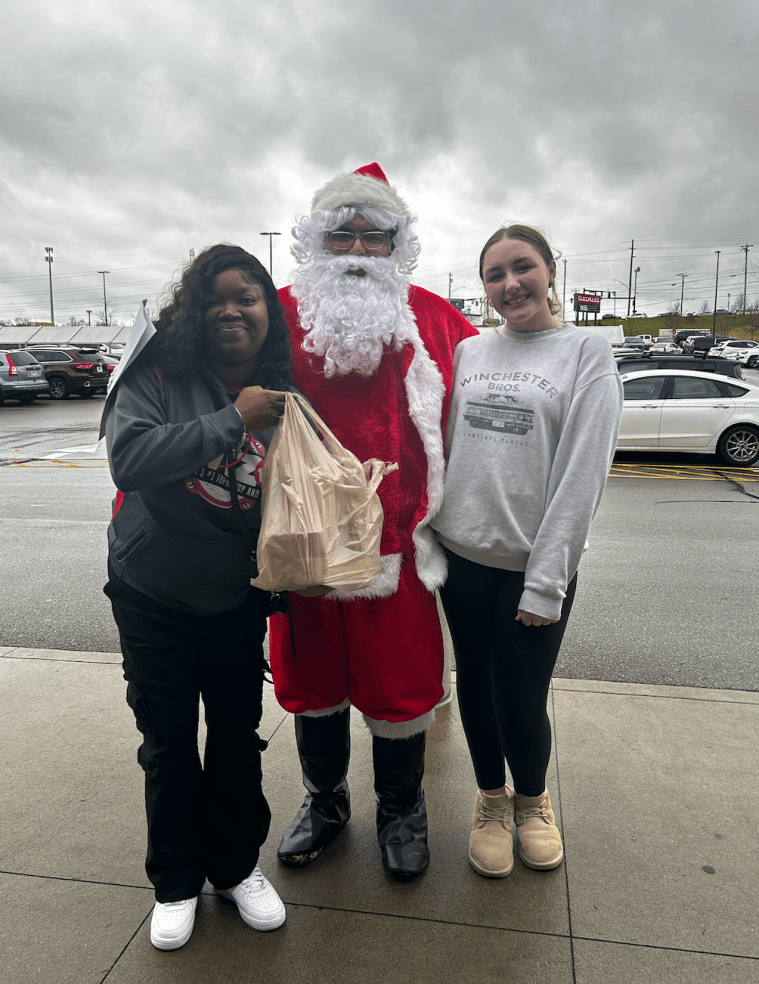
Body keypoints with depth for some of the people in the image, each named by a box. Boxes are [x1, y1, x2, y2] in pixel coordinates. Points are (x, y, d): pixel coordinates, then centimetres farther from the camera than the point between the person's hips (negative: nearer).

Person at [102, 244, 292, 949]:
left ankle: (237, 865, 38)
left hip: (236, 600, 2)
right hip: (153, 598, -2)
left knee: (238, 734, 13)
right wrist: (232, 420, -30)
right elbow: (129, 459, -30)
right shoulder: (158, 375, -14)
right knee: (168, 740, 12)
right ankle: (175, 880, 35)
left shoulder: (284, 398, -4)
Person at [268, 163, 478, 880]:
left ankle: (401, 810, 38)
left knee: (400, 683, 10)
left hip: (398, 543, 0)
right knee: (312, 681, 17)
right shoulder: (281, 315, 2)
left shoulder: (431, 318, 3)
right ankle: (324, 801, 43)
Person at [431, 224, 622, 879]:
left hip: (535, 564, -3)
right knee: (475, 686, 14)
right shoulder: (468, 352, 8)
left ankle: (533, 798, 36)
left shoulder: (586, 353, -3)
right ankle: (492, 798, 40)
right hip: (463, 554, 4)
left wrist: (546, 581, -13)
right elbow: (445, 447, 11)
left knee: (520, 701, 3)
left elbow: (582, 475, -9)